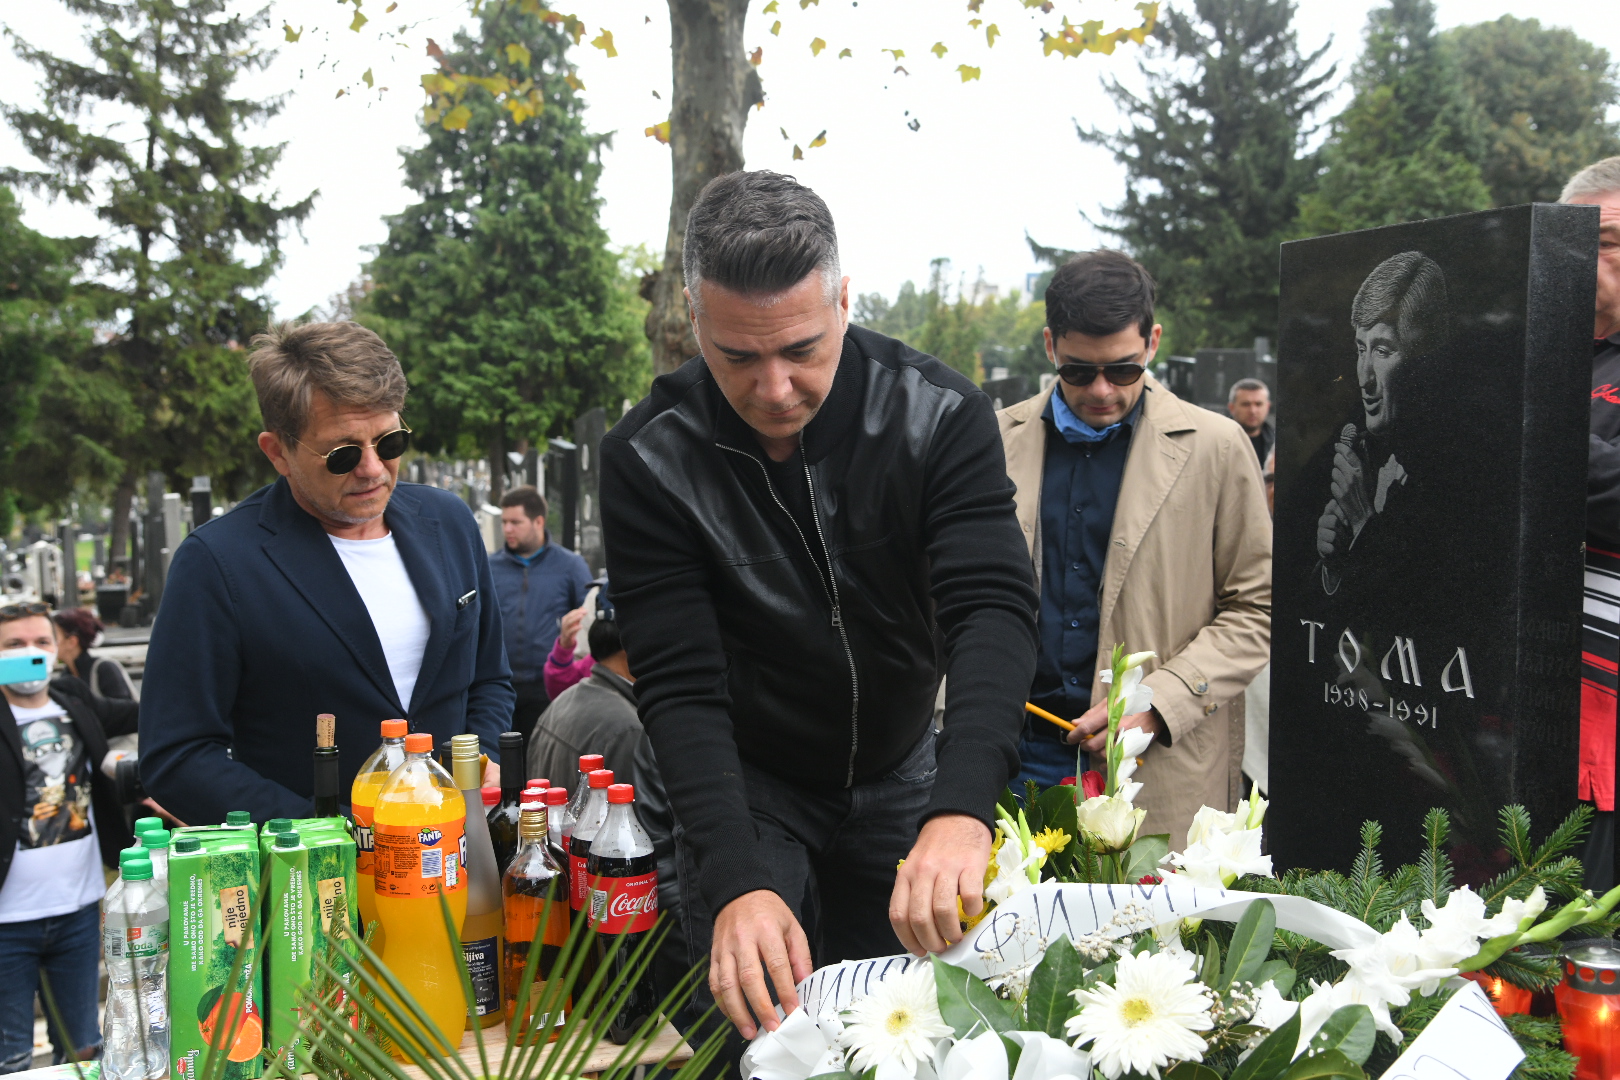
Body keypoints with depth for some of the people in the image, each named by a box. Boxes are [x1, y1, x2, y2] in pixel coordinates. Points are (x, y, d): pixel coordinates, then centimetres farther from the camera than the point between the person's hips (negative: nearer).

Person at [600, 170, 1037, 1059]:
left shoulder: (940, 416, -20)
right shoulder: (649, 459, -21)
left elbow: (993, 610, -30)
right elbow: (680, 686, -24)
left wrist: (960, 810, -47)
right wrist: (737, 880, -38)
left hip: (903, 775, 2)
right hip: (748, 784, -1)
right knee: (755, 1023, -1)